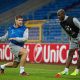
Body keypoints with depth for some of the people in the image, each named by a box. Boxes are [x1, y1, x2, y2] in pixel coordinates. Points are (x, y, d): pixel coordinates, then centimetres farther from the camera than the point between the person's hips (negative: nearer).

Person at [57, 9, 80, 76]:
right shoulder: (61, 23, -2)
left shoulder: (73, 20, -24)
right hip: (73, 38, 7)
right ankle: (66, 70, -5)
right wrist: (70, 38, 14)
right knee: (70, 54, 0)